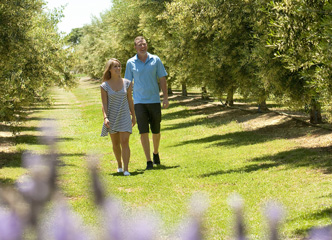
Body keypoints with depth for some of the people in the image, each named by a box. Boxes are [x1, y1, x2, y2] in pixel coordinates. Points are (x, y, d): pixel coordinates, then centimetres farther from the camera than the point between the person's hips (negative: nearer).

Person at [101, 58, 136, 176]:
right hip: (112, 117, 0)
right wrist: (105, 117, -20)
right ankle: (119, 165, 32)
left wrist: (133, 116, 11)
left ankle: (126, 169, -14)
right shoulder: (105, 86, -5)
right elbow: (104, 104, -6)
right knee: (115, 144, 11)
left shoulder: (127, 83, 1)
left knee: (125, 142, -12)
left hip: (124, 117, 0)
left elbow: (130, 100, 8)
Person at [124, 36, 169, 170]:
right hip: (139, 102, -1)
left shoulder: (155, 60, 4)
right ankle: (149, 161, -4)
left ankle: (156, 153, 34)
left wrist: (165, 97, 0)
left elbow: (162, 79, 6)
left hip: (154, 100, 1)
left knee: (156, 131, 10)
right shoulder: (131, 63, 3)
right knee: (143, 132, -7)